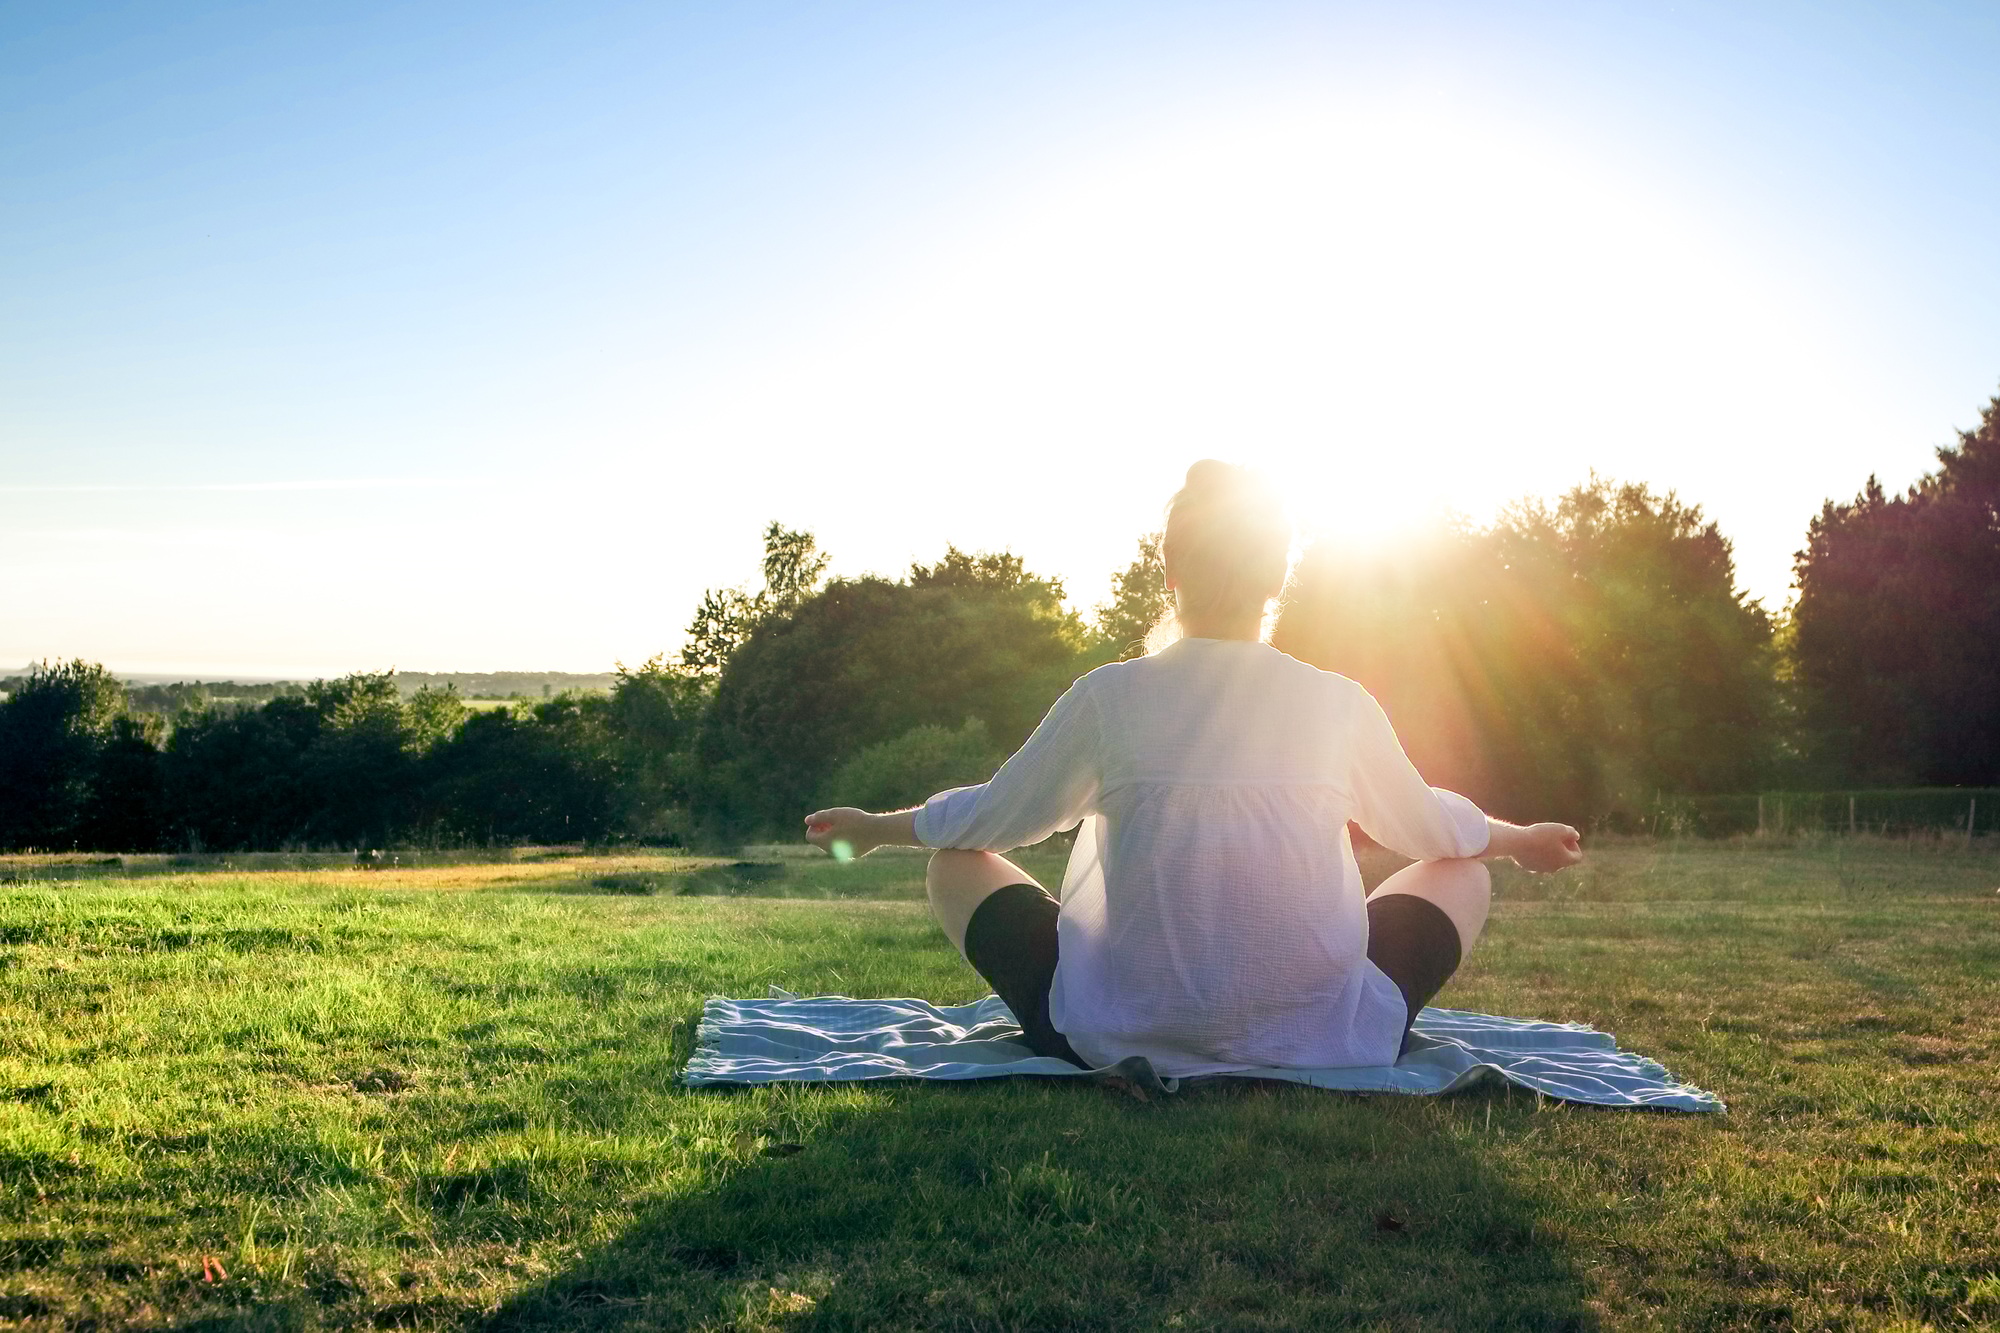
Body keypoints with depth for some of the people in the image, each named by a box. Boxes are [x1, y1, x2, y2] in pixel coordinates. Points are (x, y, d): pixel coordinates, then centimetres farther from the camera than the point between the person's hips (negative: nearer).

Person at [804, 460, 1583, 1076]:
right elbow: (1430, 829, 15)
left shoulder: (1109, 696, -3)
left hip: (1121, 1036, -1)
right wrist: (1519, 838, 37)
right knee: (1463, 873, 25)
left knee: (953, 865, 20)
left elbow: (989, 821, 8)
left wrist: (876, 827, 28)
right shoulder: (1338, 704, -1)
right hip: (1321, 1038, 1)